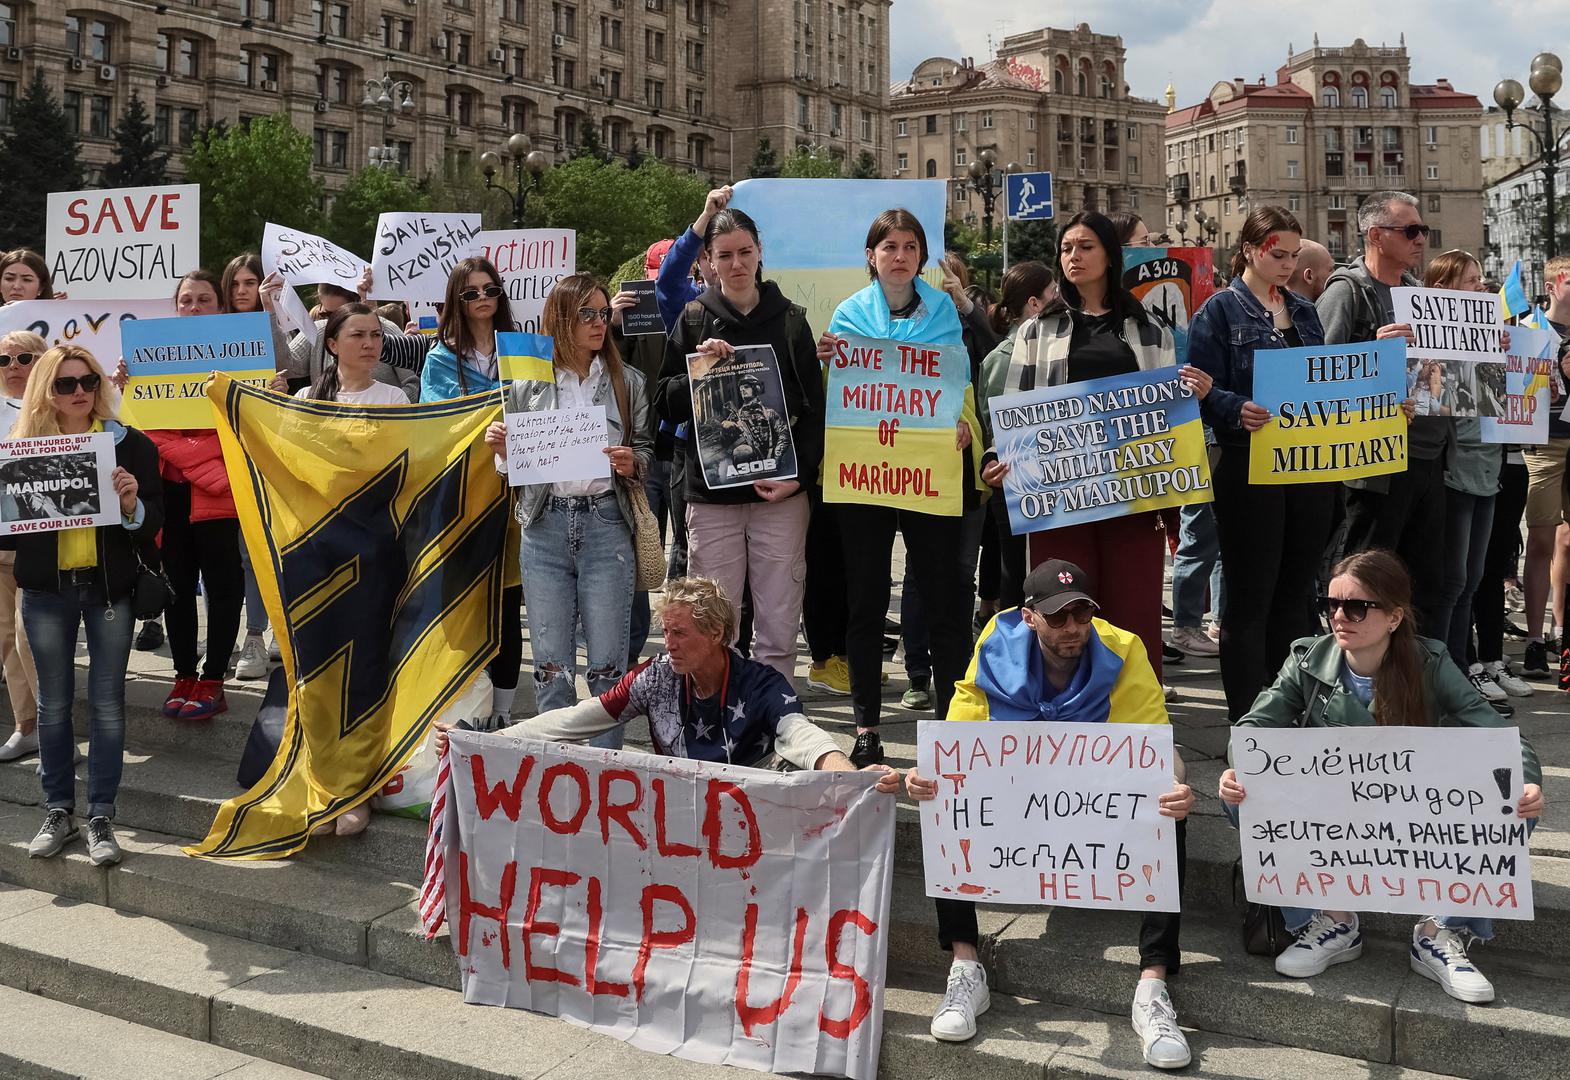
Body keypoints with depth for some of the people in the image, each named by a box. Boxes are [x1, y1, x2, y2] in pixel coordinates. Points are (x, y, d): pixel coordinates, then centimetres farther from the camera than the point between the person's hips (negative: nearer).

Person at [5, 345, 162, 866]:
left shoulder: (130, 444, -3)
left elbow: (155, 522, -3)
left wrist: (133, 505, -22)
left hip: (109, 588, -1)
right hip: (46, 592, 1)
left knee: (107, 703, 4)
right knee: (53, 703, 11)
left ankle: (101, 817, 13)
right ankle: (58, 812, 23)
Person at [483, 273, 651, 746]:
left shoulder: (626, 382, 7)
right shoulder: (528, 384, 7)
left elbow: (648, 450, 12)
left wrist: (633, 463, -9)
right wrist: (501, 450, -6)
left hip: (606, 525, 0)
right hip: (545, 529, 1)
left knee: (607, 661, 1)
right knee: (551, 662, 5)